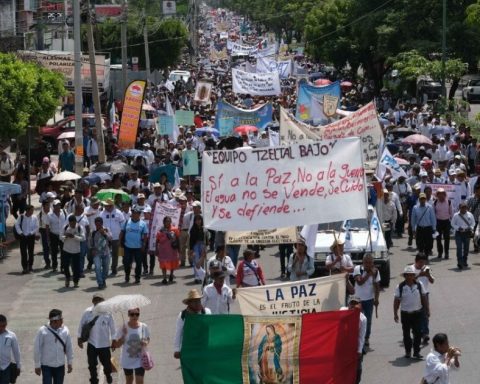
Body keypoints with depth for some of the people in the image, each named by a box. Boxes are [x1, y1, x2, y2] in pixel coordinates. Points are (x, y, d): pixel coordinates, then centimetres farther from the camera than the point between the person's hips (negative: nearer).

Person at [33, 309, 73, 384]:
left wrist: (70, 363, 10)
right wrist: (37, 365, -6)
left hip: (60, 366, 4)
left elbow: (69, 347, 5)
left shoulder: (65, 330, -5)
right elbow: (37, 349, -9)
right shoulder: (42, 331, -15)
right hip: (46, 366, -3)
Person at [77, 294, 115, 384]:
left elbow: (112, 327, -4)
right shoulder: (88, 312, -10)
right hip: (91, 343, 1)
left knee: (107, 363, 11)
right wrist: (79, 338, 6)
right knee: (92, 365, 11)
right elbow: (82, 325, 2)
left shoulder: (107, 313, -14)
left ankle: (108, 375, 43)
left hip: (104, 344, -1)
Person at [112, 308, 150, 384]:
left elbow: (148, 338, 7)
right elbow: (117, 345, -11)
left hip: (139, 361, -1)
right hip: (127, 360, 1)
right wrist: (123, 335, -26)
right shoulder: (123, 328, -14)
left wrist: (146, 343, -16)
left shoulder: (144, 327, -10)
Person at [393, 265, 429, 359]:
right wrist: (395, 314, -4)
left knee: (418, 333, -2)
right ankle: (408, 351, 22)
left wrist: (427, 310, 8)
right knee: (406, 333, 8)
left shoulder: (419, 285, -1)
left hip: (417, 313, 1)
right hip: (405, 313, -1)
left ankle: (416, 352, 6)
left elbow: (424, 298, 7)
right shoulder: (400, 287, -6)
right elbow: (397, 301, -2)